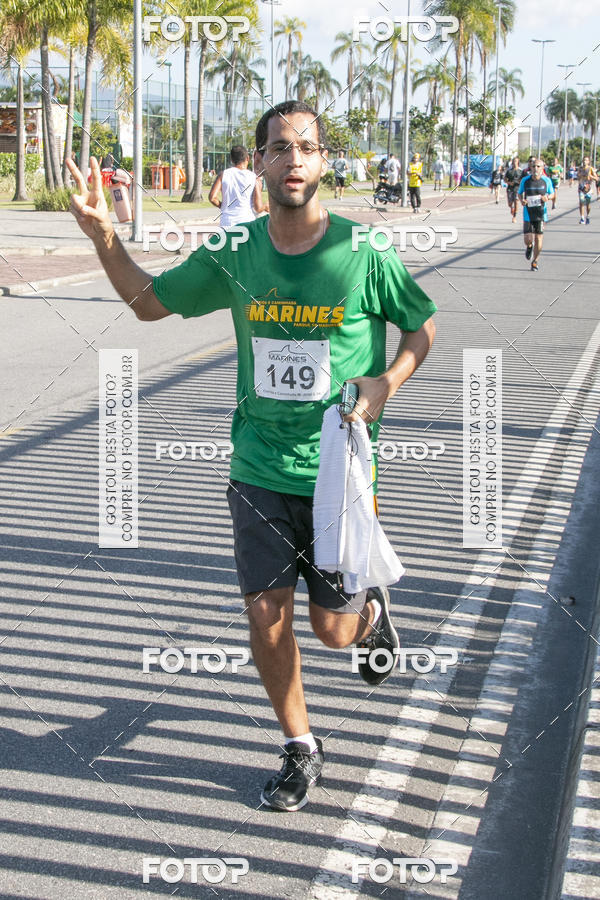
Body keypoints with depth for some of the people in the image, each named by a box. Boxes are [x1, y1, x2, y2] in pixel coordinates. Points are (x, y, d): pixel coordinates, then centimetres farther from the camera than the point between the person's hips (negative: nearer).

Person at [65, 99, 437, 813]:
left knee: (333, 629, 5)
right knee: (266, 619, 4)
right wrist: (103, 235, -4)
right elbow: (149, 302, 10)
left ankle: (373, 610, 43)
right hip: (259, 472, 2)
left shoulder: (363, 253, -10)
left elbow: (422, 326, 5)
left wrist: (384, 382, -13)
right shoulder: (235, 254, -2)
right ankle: (300, 748, 26)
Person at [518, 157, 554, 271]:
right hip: (528, 213, 0)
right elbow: (520, 193, 11)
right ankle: (529, 246, 33)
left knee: (539, 238, -1)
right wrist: (522, 200, -10)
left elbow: (552, 193, 10)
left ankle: (535, 262, 19)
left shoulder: (546, 180, -3)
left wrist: (547, 197, -13)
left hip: (541, 213, 0)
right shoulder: (525, 180, -3)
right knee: (528, 239, -7)